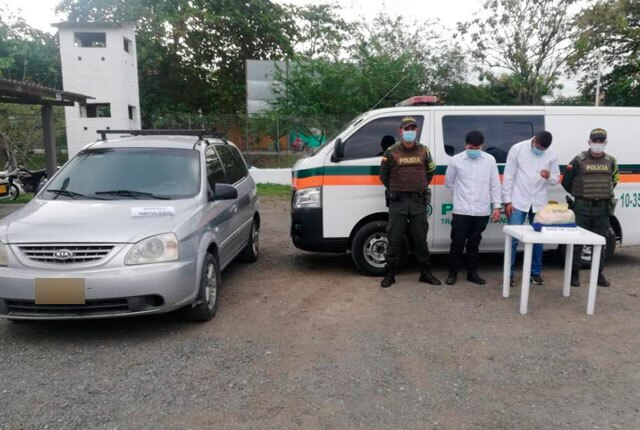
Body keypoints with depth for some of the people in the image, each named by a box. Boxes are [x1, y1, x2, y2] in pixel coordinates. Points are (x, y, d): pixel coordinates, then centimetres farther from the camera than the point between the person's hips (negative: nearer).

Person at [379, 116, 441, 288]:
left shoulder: (424, 151, 6)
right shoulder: (391, 152, -2)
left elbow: (431, 172, 20)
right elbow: (383, 175, 8)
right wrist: (395, 191, 10)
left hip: (419, 201, 2)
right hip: (397, 202, -2)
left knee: (420, 239, 9)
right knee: (395, 240, 2)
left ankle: (426, 273, 20)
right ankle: (390, 274, 12)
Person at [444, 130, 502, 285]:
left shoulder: (490, 160, 1)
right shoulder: (456, 160, -3)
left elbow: (495, 185, 5)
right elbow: (448, 183, 10)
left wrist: (497, 206, 2)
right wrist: (461, 194, 10)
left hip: (481, 211, 2)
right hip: (461, 211, -1)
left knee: (474, 243, 12)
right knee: (457, 243, 2)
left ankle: (472, 273, 23)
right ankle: (453, 273, 14)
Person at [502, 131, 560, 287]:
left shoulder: (552, 156, 0)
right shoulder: (517, 149, -7)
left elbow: (557, 179, 9)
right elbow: (508, 176, -6)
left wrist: (549, 177, -17)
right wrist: (507, 201, -9)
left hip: (539, 204, 3)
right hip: (518, 202, -3)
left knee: (538, 239, 11)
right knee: (513, 239, -3)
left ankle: (536, 273, 25)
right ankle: (509, 273, 8)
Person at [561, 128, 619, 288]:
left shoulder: (611, 161, 7)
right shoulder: (579, 161, -5)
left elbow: (614, 180, 23)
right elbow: (566, 182, 1)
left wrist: (606, 194, 13)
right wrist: (579, 196, 7)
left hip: (603, 209, 3)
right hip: (582, 208, -3)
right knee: (577, 241, 0)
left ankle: (599, 274, 20)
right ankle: (574, 274, 10)